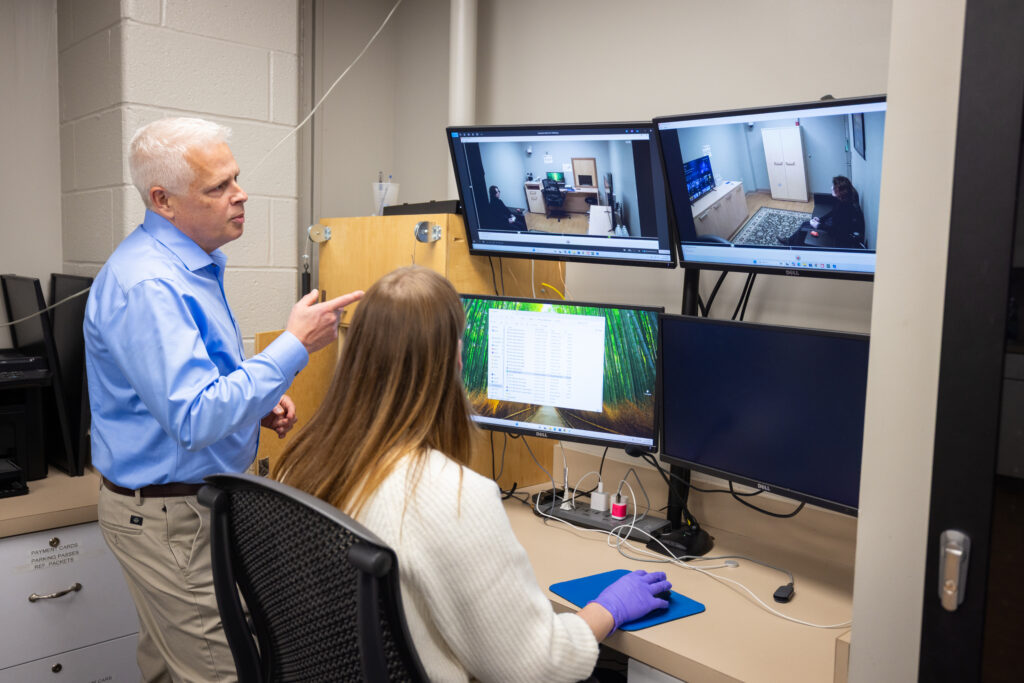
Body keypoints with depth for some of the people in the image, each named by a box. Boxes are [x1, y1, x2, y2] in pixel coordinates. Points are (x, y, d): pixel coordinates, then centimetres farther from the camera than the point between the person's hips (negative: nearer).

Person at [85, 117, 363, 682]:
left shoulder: (189, 263, 9)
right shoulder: (146, 285, -25)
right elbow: (195, 420, -30)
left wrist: (258, 402, 5)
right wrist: (294, 345, -27)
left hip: (190, 500, 10)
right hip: (169, 518, -10)